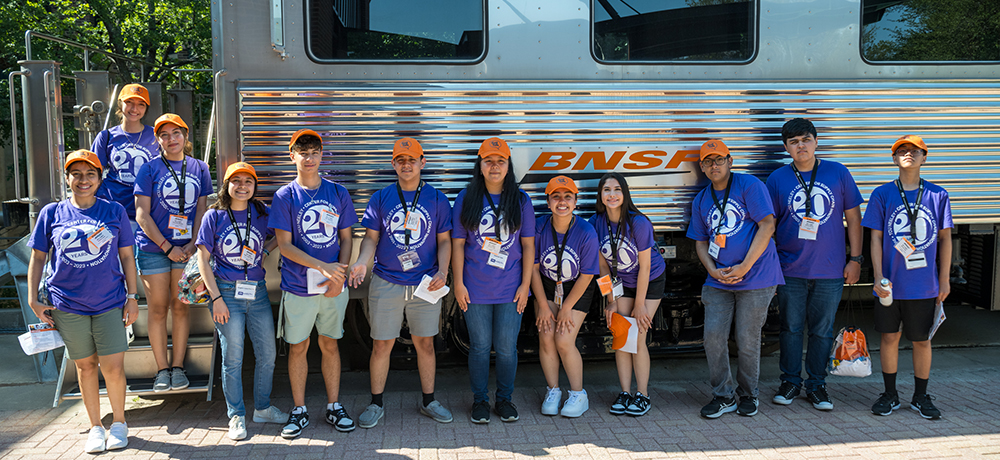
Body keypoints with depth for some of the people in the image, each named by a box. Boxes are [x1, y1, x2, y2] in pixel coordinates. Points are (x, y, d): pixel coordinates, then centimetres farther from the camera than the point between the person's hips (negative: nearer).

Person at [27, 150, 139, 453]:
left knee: (113, 367, -4)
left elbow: (127, 257, 6)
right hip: (68, 306, 1)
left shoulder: (115, 211, 3)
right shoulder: (52, 213, 4)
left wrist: (132, 298, 3)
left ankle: (119, 423, 18)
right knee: (85, 366, 10)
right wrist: (33, 300, 3)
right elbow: (37, 258, 9)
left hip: (109, 303, -1)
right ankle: (95, 427, 25)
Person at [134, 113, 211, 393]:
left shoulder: (199, 168, 8)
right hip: (153, 248, -2)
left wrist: (192, 244, -6)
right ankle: (162, 370, 11)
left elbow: (201, 209, 8)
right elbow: (142, 215, -4)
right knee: (158, 309, 2)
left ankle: (178, 367, 14)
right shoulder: (150, 169, -1)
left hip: (186, 248, 2)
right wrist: (167, 247, -11)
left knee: (180, 307, 5)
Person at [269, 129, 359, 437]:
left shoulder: (338, 193, 5)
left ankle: (334, 406, 23)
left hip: (334, 286, 2)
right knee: (298, 347, 7)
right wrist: (323, 265, -18)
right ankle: (299, 410, 20)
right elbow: (284, 245, -7)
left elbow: (345, 239, 6)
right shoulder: (284, 196, -2)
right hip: (298, 287, -2)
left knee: (330, 344, 11)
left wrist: (339, 276, -9)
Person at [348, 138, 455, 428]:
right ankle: (376, 404, 19)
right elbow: (371, 238, 4)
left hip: (426, 284, 0)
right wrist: (362, 262, -16)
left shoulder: (437, 199, 3)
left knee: (425, 343, 9)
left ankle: (428, 401, 24)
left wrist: (443, 271, -11)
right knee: (381, 345, 5)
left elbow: (444, 240, 4)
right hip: (386, 282, 0)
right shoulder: (380, 198, 4)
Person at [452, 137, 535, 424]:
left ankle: (505, 399, 22)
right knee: (480, 346, 7)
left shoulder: (521, 201, 3)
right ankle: (480, 400, 22)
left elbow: (528, 245, 4)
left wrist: (525, 284, -2)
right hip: (475, 290, 0)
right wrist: (459, 284, -4)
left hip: (511, 290, 1)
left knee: (507, 347, 5)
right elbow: (457, 244, 1)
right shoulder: (466, 199, 1)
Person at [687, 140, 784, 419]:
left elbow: (767, 225, -10)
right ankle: (723, 396, 12)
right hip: (718, 281, 4)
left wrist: (745, 266, -14)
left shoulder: (749, 186, -3)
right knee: (713, 336, -5)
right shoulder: (701, 201, 14)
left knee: (747, 340, 0)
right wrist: (713, 270, -4)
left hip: (755, 278, -4)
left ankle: (748, 395, 21)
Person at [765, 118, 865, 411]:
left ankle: (816, 384, 21)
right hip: (791, 269, 0)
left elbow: (853, 217, 6)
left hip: (831, 271, 0)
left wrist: (855, 259, 2)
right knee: (791, 328, 7)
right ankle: (790, 381, 22)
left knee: (822, 330, 8)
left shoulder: (838, 173, 3)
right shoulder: (777, 179, 2)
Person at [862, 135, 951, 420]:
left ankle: (921, 397, 23)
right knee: (889, 337, 8)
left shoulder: (938, 195, 2)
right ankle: (890, 394, 22)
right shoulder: (882, 194, 0)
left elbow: (944, 238, 6)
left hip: (924, 285, 1)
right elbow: (876, 238, 0)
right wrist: (878, 277, -7)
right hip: (891, 284, 0)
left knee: (922, 340, 9)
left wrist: (944, 279, 4)